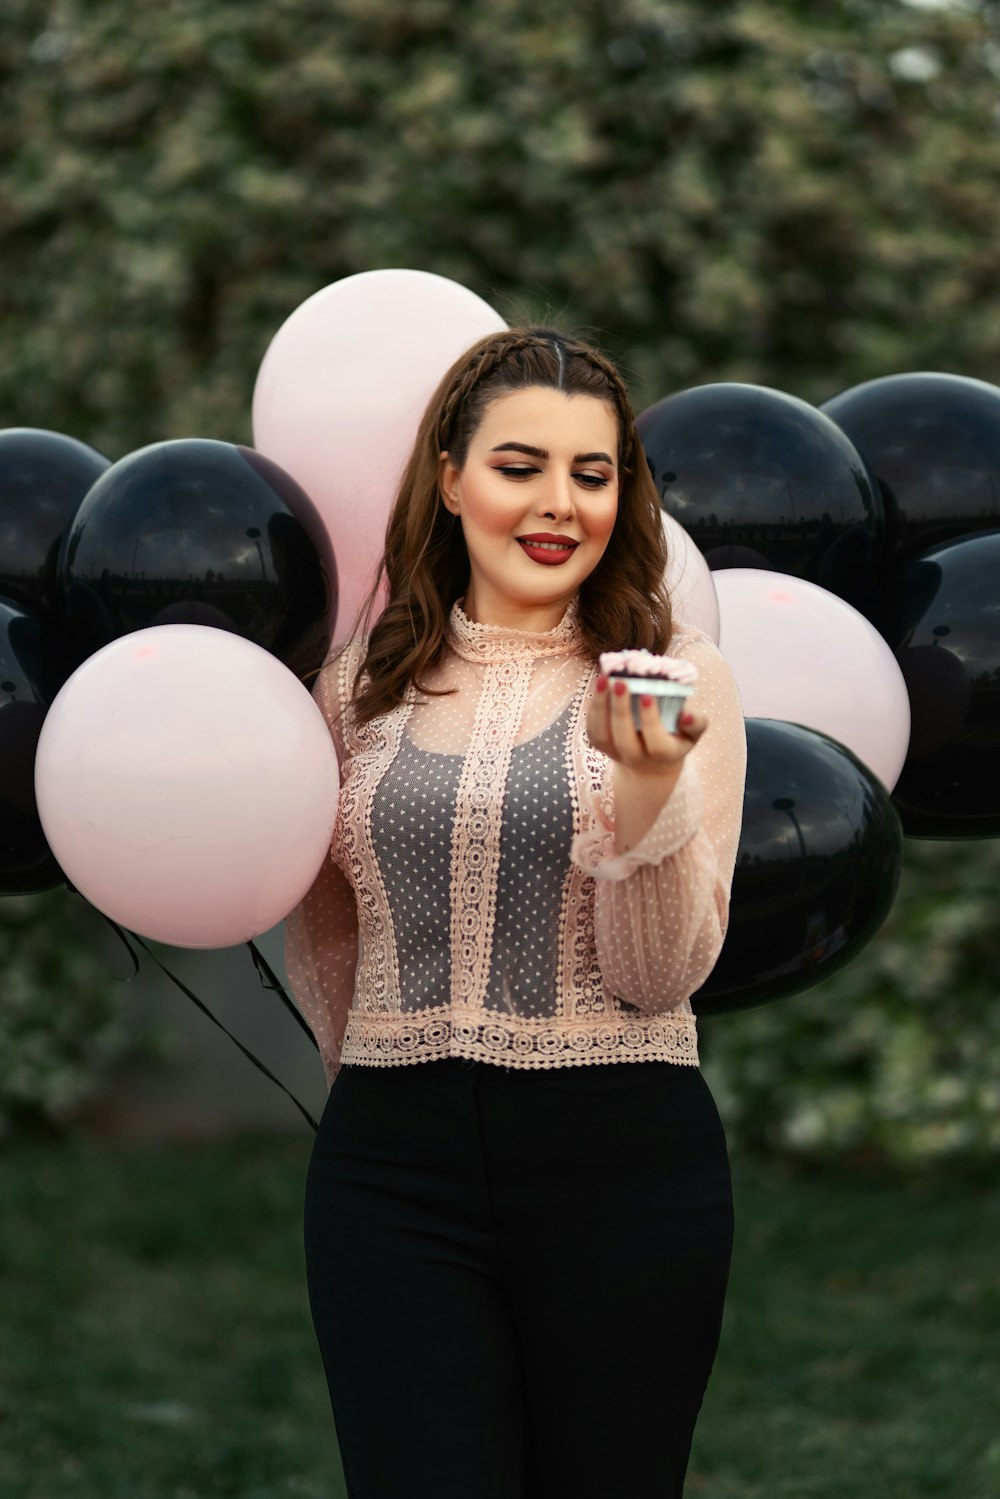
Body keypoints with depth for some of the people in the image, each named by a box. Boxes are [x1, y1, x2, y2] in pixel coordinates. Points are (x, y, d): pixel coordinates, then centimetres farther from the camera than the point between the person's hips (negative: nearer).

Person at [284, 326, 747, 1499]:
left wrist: (649, 779, -19)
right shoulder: (363, 680, 8)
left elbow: (663, 978, -5)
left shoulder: (679, 677, 1)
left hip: (622, 1156, -1)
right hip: (391, 1160, 2)